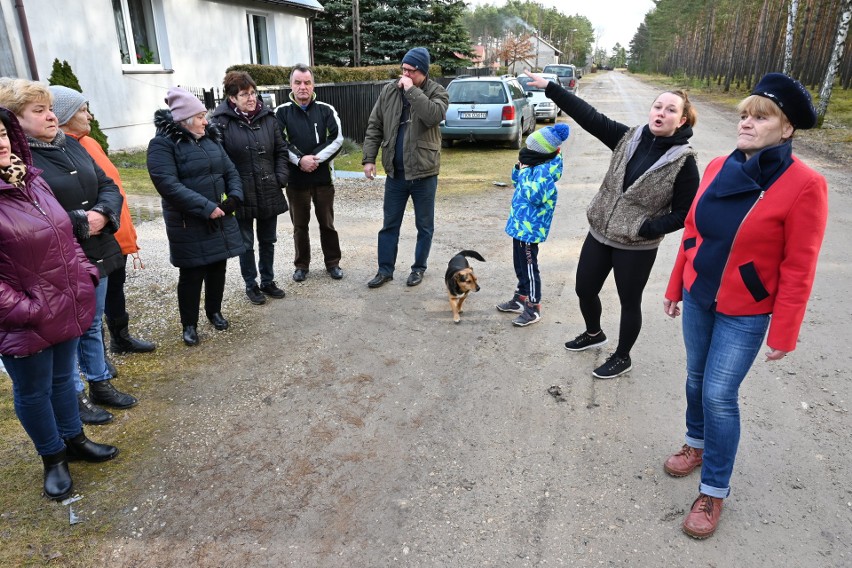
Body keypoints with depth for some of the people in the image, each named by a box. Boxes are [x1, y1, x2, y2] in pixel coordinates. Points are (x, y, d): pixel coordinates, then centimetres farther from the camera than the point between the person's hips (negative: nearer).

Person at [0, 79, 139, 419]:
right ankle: (75, 397, 25)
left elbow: (107, 186, 8)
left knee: (93, 325, 20)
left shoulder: (71, 145, 8)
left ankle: (100, 384, 36)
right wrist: (80, 223, -21)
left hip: (95, 254, 7)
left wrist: (102, 214, -12)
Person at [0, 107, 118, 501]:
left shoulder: (32, 180, 4)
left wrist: (86, 274, 5)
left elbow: (65, 235, 14)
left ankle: (74, 440, 41)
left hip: (66, 306, 7)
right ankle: (53, 459, 32)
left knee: (64, 377, 22)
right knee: (34, 391, 13)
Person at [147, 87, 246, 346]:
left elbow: (230, 171, 11)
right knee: (192, 274, 3)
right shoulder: (163, 144, -12)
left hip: (221, 219, 6)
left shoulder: (211, 139, 10)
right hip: (188, 225, -6)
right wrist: (206, 207, -24)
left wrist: (234, 197, -8)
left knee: (218, 267, 15)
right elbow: (168, 184, -22)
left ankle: (214, 311, 36)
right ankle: (189, 324, 20)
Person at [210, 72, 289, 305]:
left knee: (268, 241, 16)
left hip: (269, 193, 4)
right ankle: (251, 285, 26)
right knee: (246, 243, 11)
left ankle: (268, 281, 32)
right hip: (241, 195, -4)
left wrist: (281, 177, -1)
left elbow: (281, 150, 9)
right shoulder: (221, 122, -10)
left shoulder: (268, 117, 2)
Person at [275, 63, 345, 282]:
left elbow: (337, 139, -5)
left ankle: (333, 262, 23)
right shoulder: (282, 112, 1)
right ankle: (301, 265, 24)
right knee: (300, 225, 10)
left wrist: (316, 158, -15)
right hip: (295, 178, 0)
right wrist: (299, 160, -17)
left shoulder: (326, 110, 2)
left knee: (327, 223, 10)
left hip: (323, 177, 0)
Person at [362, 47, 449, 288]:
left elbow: (433, 116, -27)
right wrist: (369, 158, -2)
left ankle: (419, 268, 25)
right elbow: (374, 126, 6)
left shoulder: (437, 92, -6)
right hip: (395, 173, 3)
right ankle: (385, 269, 21)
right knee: (389, 225, 10)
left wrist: (412, 91, -22)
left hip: (424, 172, -3)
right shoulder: (389, 91, 5)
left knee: (424, 225, 9)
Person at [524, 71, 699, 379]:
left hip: (637, 247, -5)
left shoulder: (683, 161, -13)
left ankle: (622, 357, 34)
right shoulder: (630, 138, -2)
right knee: (584, 289, 16)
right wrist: (550, 87, -11)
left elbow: (683, 213, -11)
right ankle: (593, 333, 46)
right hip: (599, 233, 5)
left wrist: (644, 229, -21)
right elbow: (590, 116, -6)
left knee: (629, 303, 11)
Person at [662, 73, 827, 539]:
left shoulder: (804, 186, -17)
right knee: (696, 379, 19)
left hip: (745, 314, -5)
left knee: (719, 395, -1)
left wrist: (783, 333, -12)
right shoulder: (717, 169, -2)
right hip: (698, 300, 5)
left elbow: (798, 269, -14)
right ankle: (697, 444, 44)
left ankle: (714, 491, 19)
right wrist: (675, 288, 12)